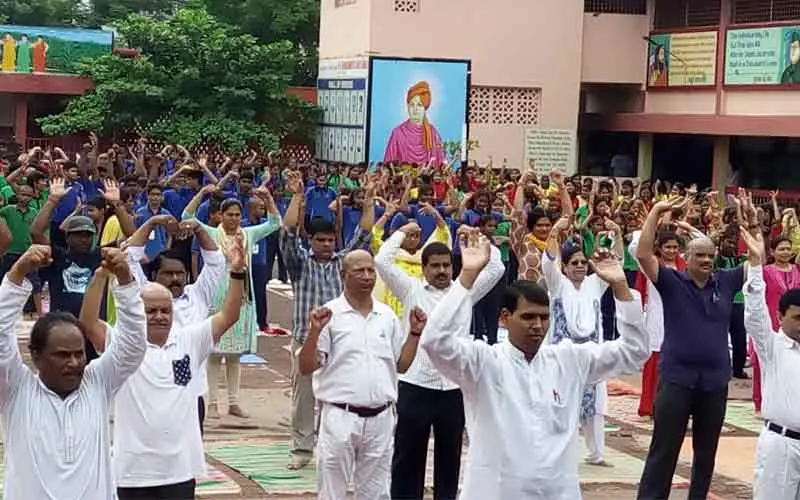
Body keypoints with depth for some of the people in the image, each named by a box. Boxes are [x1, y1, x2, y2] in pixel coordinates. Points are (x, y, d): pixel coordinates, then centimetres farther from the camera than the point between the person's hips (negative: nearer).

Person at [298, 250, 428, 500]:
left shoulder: (387, 315, 8)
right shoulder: (329, 314, -6)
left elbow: (401, 365, 14)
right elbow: (306, 368, -8)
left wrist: (415, 332, 3)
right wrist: (315, 331, -22)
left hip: (380, 419, 4)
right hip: (340, 417, -4)